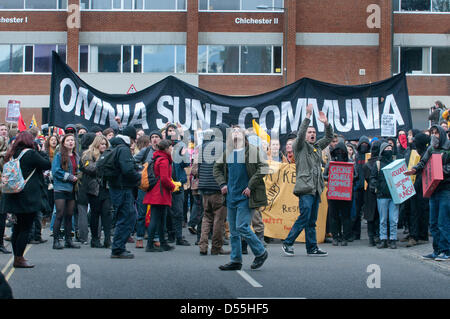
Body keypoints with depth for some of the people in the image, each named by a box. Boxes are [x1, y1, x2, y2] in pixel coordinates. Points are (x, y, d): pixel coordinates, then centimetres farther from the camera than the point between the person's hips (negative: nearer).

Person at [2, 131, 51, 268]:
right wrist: (42, 152, 5)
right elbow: (47, 164, -8)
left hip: (13, 197, 7)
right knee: (26, 228, -2)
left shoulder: (11, 154, 9)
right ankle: (19, 259, -2)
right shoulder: (31, 153, -12)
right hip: (28, 197, -7)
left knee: (17, 227, 13)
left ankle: (17, 257, 18)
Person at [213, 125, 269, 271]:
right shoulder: (227, 153, 10)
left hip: (246, 197, -6)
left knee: (242, 227, -12)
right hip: (231, 196, 6)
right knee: (233, 230, 9)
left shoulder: (253, 151, -6)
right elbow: (216, 168, 23)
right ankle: (235, 261, 16)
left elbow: (263, 168, -12)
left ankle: (261, 252, 6)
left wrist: (250, 186, -15)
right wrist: (222, 184, 8)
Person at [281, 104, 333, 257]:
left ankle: (312, 248, 9)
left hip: (316, 189, 7)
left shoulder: (317, 146, 21)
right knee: (304, 217, -14)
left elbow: (329, 137, 22)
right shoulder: (300, 146, 2)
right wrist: (308, 116, -19)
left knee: (312, 221, 8)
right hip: (305, 188, -7)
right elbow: (300, 134, -14)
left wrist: (326, 123, 5)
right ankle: (288, 243, -4)